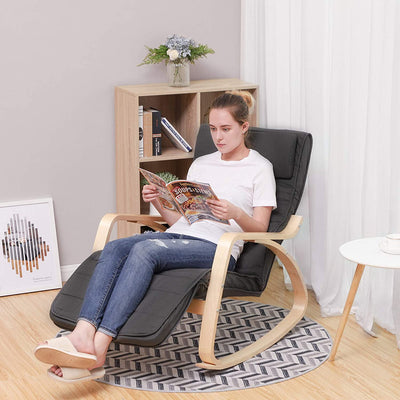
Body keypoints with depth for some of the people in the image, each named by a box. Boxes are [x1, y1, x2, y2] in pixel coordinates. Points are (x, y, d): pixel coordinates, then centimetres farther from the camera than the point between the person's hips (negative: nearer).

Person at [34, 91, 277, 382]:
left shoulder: (260, 168, 9)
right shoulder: (201, 164, 26)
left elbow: (260, 229, 1)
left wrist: (236, 213, -19)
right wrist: (159, 203, 4)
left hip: (216, 247, -6)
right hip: (178, 235, 6)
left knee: (144, 250, -34)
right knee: (114, 249, -26)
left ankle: (99, 347, -43)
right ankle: (83, 335, -44)